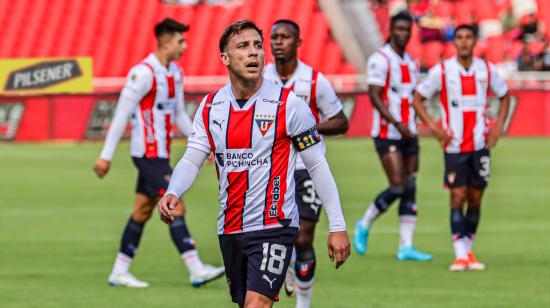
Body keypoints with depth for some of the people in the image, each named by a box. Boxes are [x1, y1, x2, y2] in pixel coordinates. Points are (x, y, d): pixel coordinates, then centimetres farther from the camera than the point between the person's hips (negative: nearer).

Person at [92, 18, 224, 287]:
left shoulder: (175, 73, 11)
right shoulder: (144, 73, -16)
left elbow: (179, 115, 21)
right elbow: (121, 114, -16)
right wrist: (106, 156, -16)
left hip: (160, 154, 9)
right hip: (149, 154, -9)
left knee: (142, 212, 11)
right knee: (176, 208, -12)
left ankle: (119, 272, 16)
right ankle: (196, 270, -13)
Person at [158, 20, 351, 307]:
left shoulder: (288, 104, -8)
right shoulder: (210, 107, 5)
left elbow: (317, 165, -4)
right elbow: (191, 160, 2)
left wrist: (337, 226, -6)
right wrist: (172, 193, -20)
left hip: (274, 225, -5)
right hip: (229, 228, 5)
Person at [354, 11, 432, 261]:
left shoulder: (410, 62, 15)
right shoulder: (380, 60, -9)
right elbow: (375, 97, -14)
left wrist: (412, 127, 15)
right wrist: (397, 124, -20)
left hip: (408, 135, 7)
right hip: (387, 135, -7)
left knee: (411, 188, 2)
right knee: (397, 187, -13)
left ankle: (406, 247, 2)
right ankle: (364, 226, 8)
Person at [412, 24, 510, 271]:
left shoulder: (487, 70, 3)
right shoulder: (441, 71, -4)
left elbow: (504, 96, 17)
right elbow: (417, 99, 3)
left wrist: (499, 126, 4)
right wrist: (433, 127, -8)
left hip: (480, 145, 3)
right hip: (454, 146, -3)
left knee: (475, 198, 5)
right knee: (458, 197, -8)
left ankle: (468, 251, 17)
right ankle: (460, 255, -8)